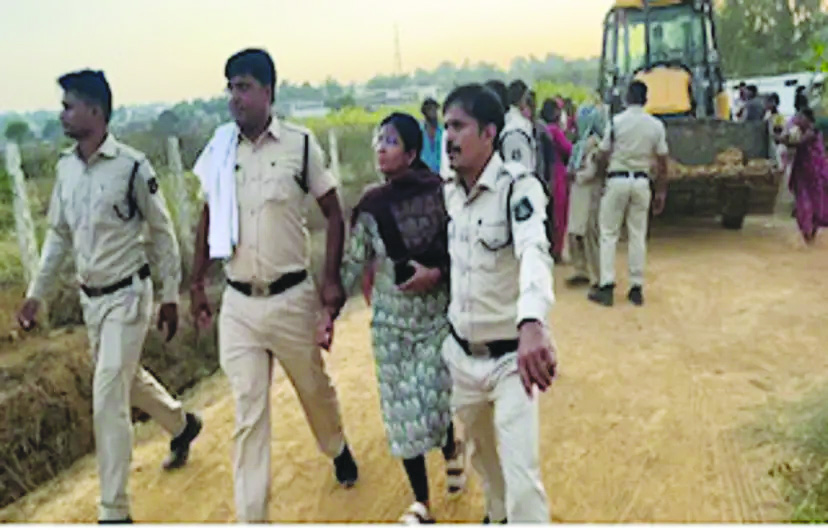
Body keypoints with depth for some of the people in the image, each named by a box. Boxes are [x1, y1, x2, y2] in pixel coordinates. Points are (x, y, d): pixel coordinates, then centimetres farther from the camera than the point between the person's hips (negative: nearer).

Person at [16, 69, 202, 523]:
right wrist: (36, 292, 9)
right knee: (128, 378, 22)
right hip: (90, 298, 7)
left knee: (108, 400, -8)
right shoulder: (66, 166, 2)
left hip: (127, 295, -7)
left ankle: (114, 513, 3)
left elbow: (162, 232, -8)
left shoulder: (132, 166, -16)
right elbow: (59, 234, 11)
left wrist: (170, 295, -5)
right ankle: (182, 424, 50)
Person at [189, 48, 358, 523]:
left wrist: (332, 278, -7)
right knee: (249, 412, 4)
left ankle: (338, 449, 50)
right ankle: (252, 517, 13)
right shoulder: (220, 149, 1)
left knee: (314, 388, 19)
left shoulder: (300, 144, -8)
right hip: (238, 304, 2)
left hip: (292, 297, -1)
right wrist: (197, 284, 13)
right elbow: (208, 220, 12)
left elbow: (335, 214, -1)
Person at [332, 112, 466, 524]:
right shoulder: (371, 207, -3)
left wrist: (437, 274, -19)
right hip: (391, 323, 2)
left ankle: (452, 448, 38)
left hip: (437, 316, -2)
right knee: (403, 409, 5)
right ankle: (421, 501, 21)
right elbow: (352, 265, -1)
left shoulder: (439, 194, -9)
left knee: (434, 401, 0)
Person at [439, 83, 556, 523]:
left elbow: (534, 253, -40)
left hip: (511, 356, -6)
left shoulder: (518, 186, -20)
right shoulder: (448, 192, 0)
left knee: (521, 475, -7)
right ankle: (498, 516, 52)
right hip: (459, 353, 6)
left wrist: (532, 324, -57)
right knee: (481, 451, 25)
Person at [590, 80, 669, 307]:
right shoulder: (656, 125, 1)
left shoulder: (616, 122, -7)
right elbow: (662, 163, 4)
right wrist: (661, 192, 11)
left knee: (609, 234, 4)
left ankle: (607, 286, -1)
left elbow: (604, 157, -5)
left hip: (617, 180, -3)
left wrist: (600, 176, 12)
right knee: (638, 235, 9)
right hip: (641, 181, 3)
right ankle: (636, 288, 12)